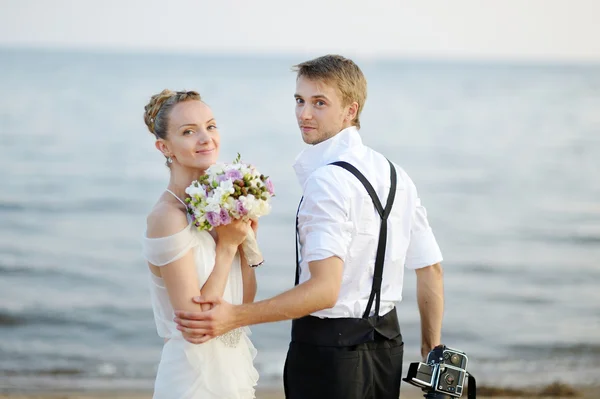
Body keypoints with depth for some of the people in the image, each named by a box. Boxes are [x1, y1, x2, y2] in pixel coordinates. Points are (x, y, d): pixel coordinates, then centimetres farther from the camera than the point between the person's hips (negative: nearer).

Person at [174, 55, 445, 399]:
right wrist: (431, 351, 19)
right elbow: (432, 270, 11)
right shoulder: (395, 175, 8)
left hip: (330, 348, -8)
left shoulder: (327, 180, -19)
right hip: (387, 344, 8)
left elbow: (325, 289, -27)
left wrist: (235, 316, -32)